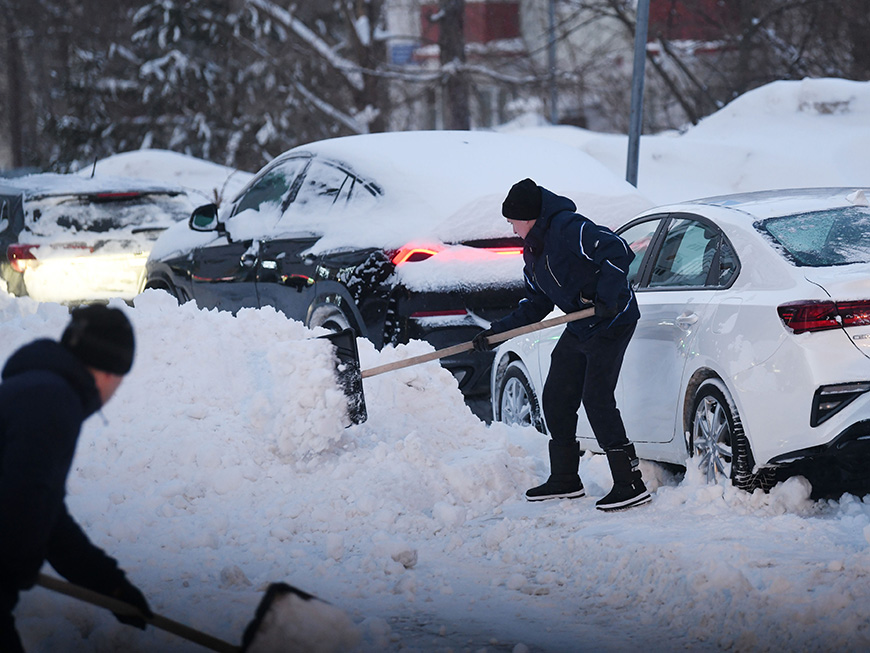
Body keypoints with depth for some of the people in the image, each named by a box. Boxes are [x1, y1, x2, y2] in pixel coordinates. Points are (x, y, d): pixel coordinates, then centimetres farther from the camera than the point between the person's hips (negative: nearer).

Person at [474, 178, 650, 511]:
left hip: (612, 322, -10)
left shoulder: (568, 227, -19)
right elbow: (536, 305, 19)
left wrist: (607, 299, -31)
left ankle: (630, 483, -13)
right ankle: (564, 479, 24)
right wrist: (498, 330, 12)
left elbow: (617, 252, -26)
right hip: (580, 329, 10)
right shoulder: (533, 252, 12)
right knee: (555, 398, 11)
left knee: (597, 399, -16)